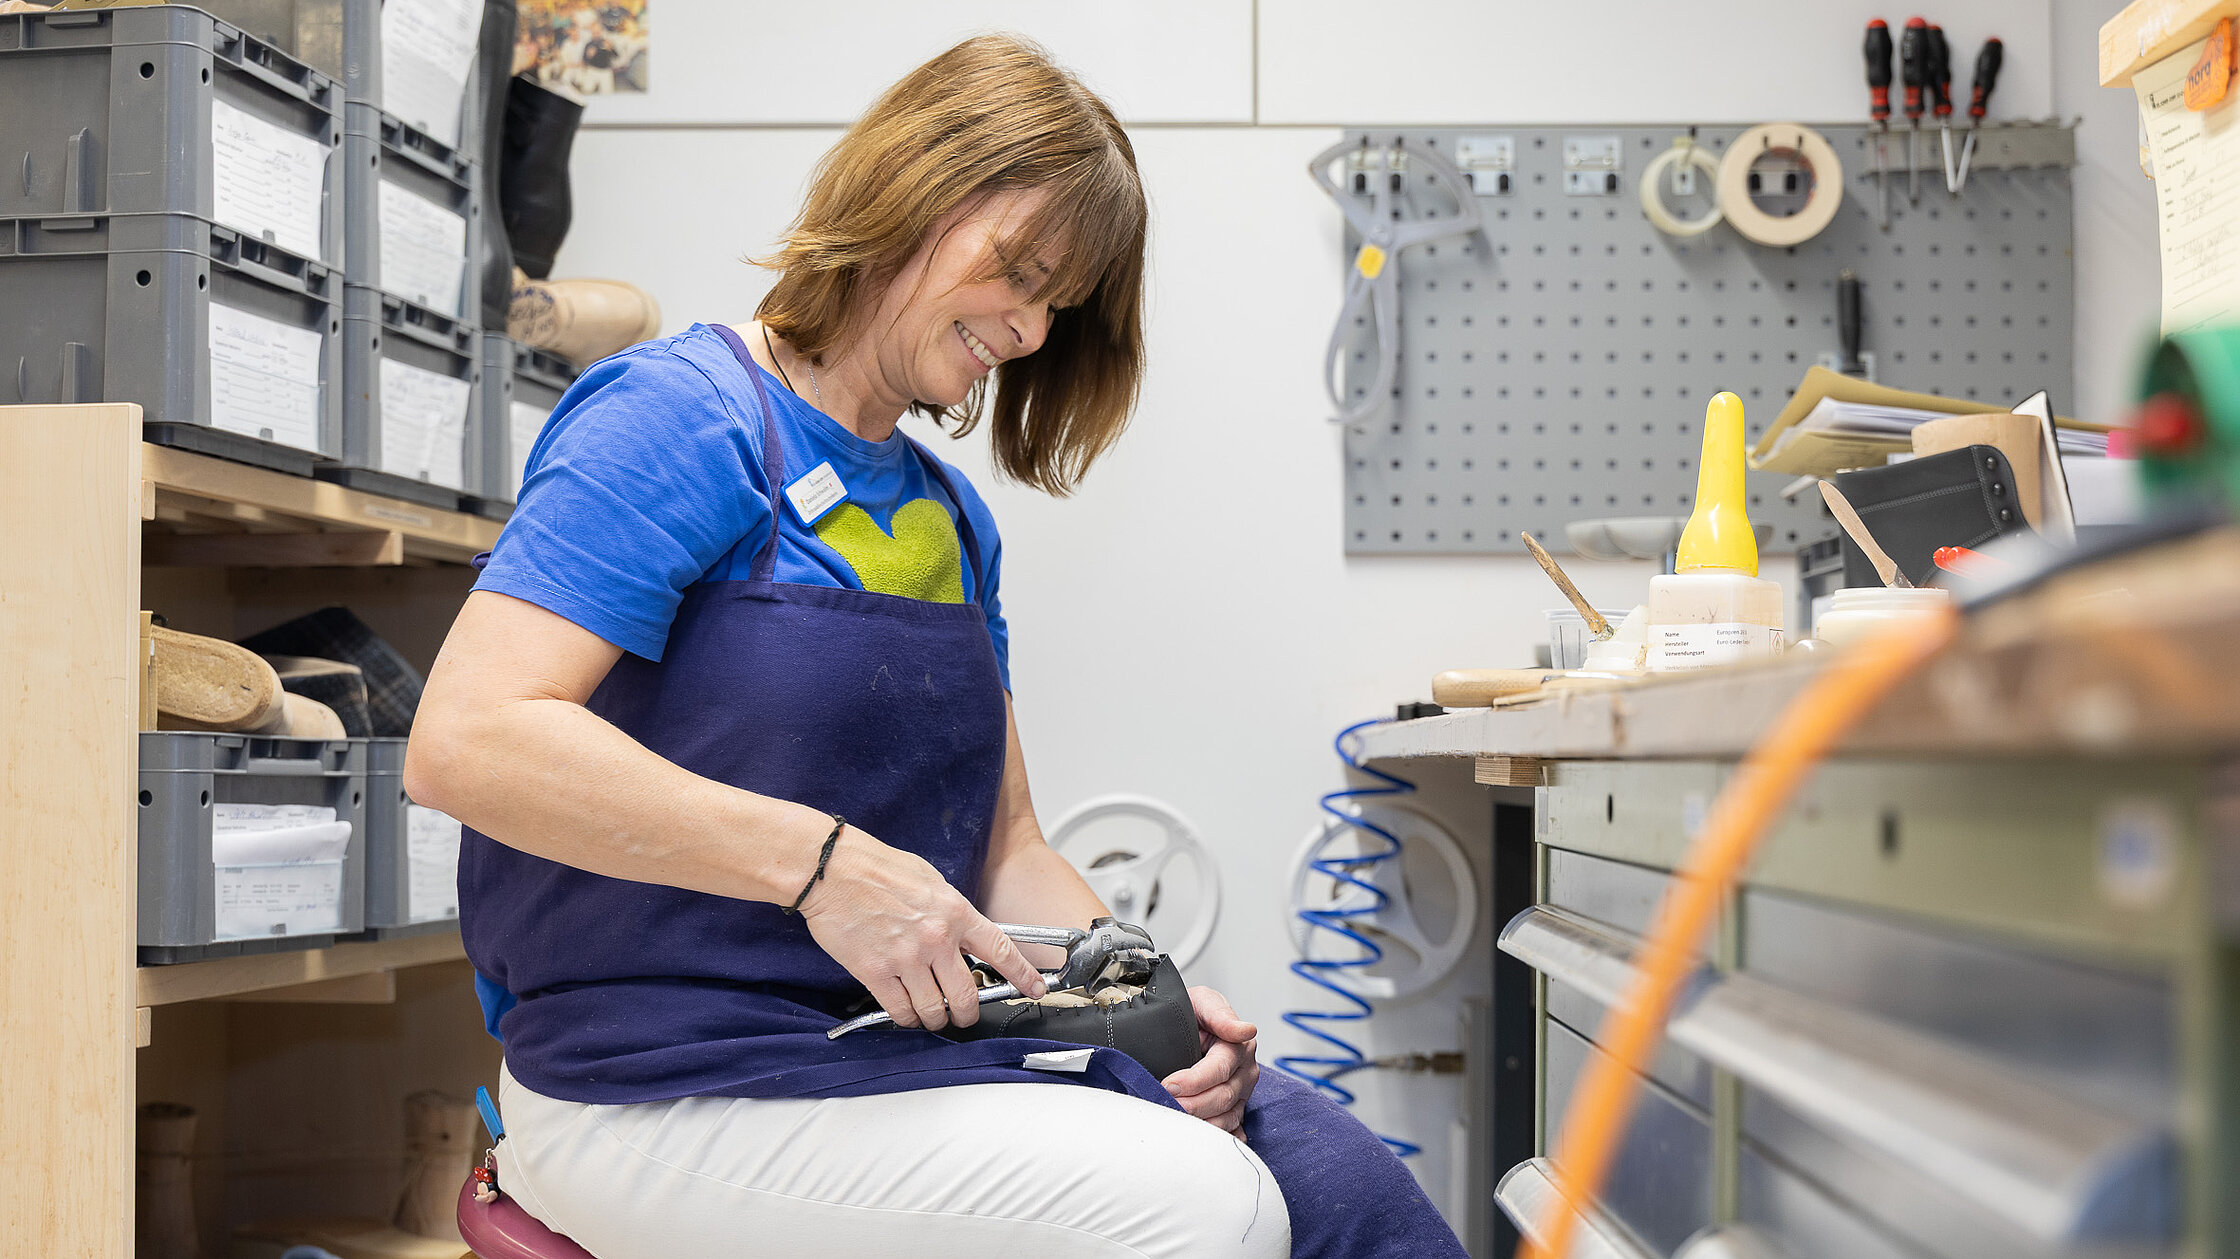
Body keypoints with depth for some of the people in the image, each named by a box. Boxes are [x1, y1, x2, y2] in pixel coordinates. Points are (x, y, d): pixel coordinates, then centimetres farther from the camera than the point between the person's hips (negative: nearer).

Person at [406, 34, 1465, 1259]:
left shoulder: (950, 516, 16)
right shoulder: (683, 417, -9)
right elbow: (465, 741, -21)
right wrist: (819, 862, -25)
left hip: (910, 1034, 8)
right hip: (675, 1089, -7)